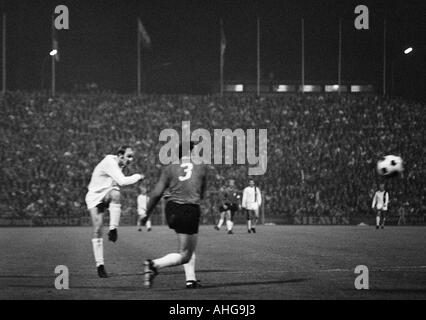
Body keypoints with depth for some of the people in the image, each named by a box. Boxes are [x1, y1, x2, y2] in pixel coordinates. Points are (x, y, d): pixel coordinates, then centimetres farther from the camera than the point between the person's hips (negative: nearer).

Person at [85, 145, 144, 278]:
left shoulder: (119, 164, 5)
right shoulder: (109, 162, -23)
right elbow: (122, 181, -32)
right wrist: (138, 176, -19)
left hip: (107, 195, 6)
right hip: (95, 197, -6)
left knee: (115, 194, -32)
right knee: (97, 231, -12)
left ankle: (113, 230, -28)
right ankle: (99, 264, -4)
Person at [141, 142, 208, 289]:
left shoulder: (170, 169, 6)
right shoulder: (201, 168, 5)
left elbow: (156, 193, 1)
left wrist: (147, 214, 10)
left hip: (172, 210, 4)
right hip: (191, 210, -4)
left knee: (190, 249, 23)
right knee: (184, 256, 0)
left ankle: (191, 279, 18)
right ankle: (154, 264, -19)